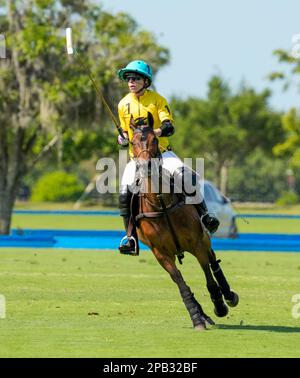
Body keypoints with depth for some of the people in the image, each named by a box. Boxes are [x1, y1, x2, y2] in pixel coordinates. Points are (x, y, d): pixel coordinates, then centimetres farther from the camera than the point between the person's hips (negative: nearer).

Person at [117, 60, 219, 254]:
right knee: (125, 192, -17)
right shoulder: (124, 104, 8)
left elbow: (169, 127, -11)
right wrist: (123, 139, -6)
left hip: (161, 151, -2)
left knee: (183, 174, -27)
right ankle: (130, 237, -10)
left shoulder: (157, 100, -1)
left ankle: (204, 215, -15)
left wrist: (156, 132, -33)